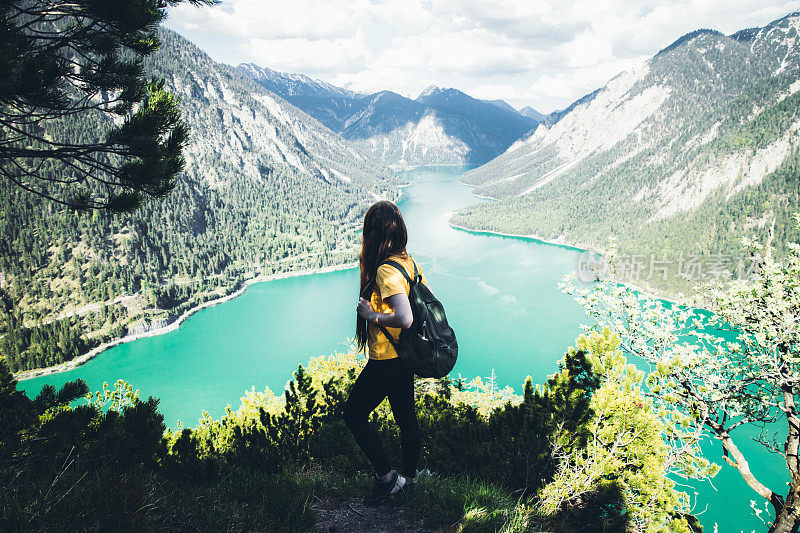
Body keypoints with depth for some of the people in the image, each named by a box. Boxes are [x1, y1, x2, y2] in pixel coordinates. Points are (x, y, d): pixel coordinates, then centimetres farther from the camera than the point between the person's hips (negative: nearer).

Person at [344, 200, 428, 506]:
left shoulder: (385, 271, -25)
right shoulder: (408, 261, 2)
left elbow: (405, 318, -35)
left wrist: (372, 314, -20)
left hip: (385, 360, -9)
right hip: (404, 356, 9)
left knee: (354, 415, 8)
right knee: (406, 417, 20)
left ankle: (386, 477, 14)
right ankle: (408, 477, 37)